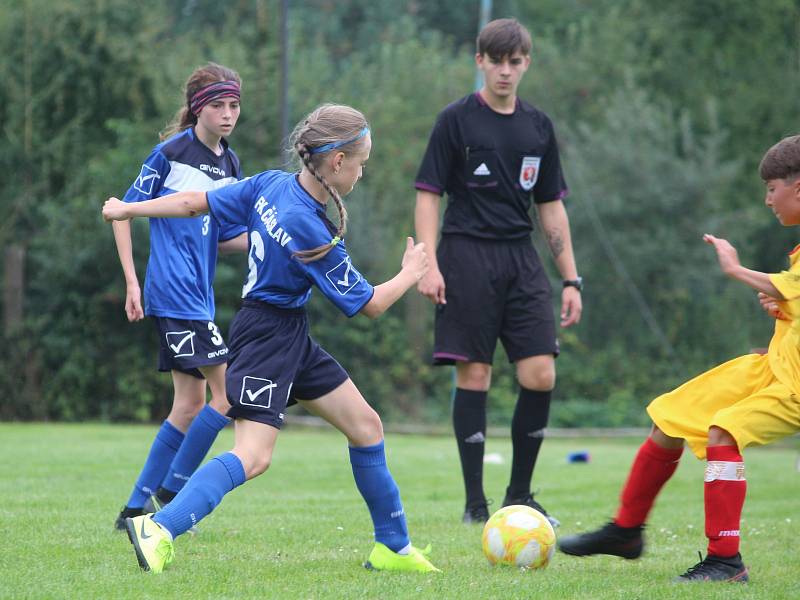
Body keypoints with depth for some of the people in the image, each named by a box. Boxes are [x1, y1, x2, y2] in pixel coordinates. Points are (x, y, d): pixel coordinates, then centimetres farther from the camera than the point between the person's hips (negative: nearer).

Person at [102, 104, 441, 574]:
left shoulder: (270, 185, -4)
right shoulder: (313, 233, -25)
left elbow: (195, 202, 5)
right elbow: (370, 305, -13)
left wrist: (128, 210, 18)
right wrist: (411, 274, 5)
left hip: (292, 338, 10)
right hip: (269, 337, -10)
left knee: (366, 425, 12)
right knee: (254, 456, -19)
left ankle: (393, 547, 21)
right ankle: (159, 530, -24)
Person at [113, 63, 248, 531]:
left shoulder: (230, 164, 12)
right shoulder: (172, 152, -9)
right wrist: (132, 282, -10)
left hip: (197, 295, 8)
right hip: (174, 293, -8)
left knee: (191, 404, 10)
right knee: (229, 389, -12)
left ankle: (137, 509, 16)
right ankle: (171, 491, -3)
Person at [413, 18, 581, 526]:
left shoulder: (538, 126, 13)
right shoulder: (457, 120, -1)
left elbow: (551, 206, 17)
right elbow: (429, 195, -2)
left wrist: (571, 280, 12)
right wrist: (428, 264, -12)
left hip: (522, 259, 4)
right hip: (467, 257, -4)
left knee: (541, 376, -5)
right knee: (474, 376, -5)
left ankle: (519, 495, 9)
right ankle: (475, 502, 2)